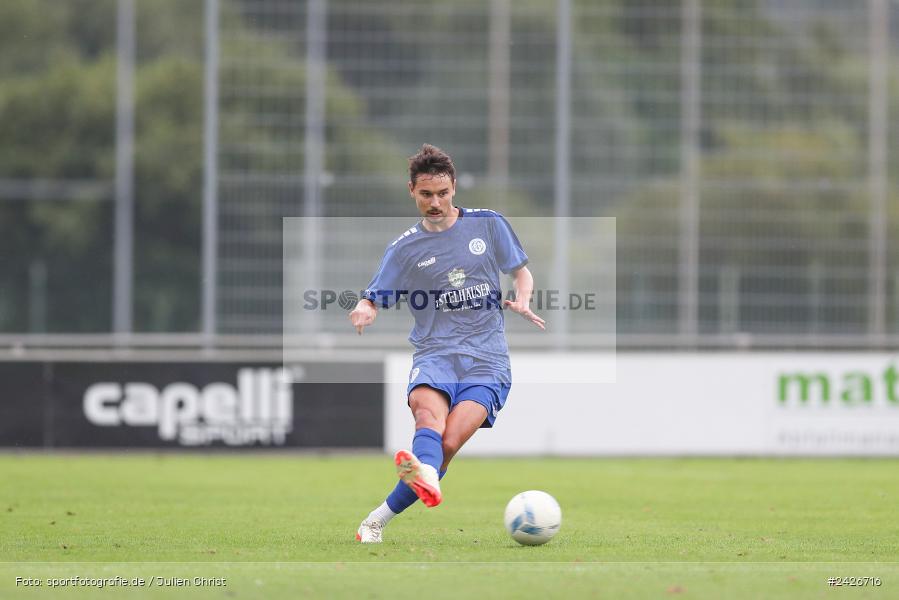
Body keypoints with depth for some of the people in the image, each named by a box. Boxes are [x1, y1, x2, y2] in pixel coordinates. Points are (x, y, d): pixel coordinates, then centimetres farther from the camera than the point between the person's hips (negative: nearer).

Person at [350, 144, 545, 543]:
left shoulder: (489, 225, 9)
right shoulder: (405, 248, 9)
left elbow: (521, 272, 20)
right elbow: (372, 300, 8)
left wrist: (522, 301, -3)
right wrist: (363, 312, -17)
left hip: (487, 360, 0)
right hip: (434, 353, 0)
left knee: (448, 443, -23)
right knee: (428, 411, -36)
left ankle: (379, 520, -16)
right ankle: (427, 477, -68)